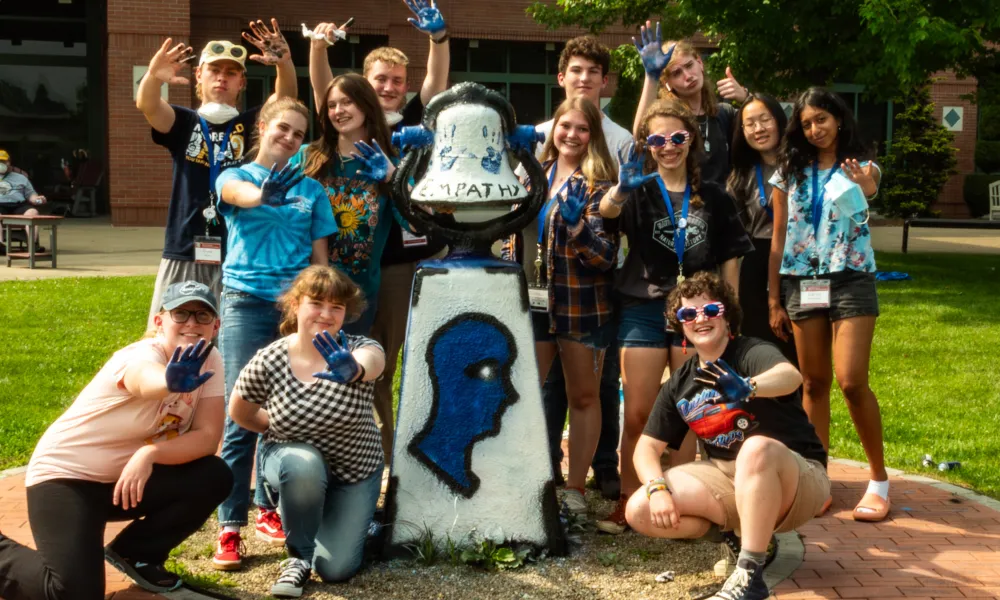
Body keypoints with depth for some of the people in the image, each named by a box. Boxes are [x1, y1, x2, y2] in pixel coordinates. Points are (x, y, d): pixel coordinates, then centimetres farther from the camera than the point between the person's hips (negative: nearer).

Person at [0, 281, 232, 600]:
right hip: (65, 474, -7)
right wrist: (170, 382, -76)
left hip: (129, 476, 7)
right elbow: (144, 379, -52)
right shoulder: (143, 356, -26)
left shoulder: (210, 360, -8)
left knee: (215, 477, -16)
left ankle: (135, 552, 7)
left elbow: (208, 436, -14)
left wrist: (150, 454, -31)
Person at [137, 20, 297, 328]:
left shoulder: (251, 125, 6)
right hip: (184, 257, 1)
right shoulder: (183, 122, 6)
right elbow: (146, 105, -13)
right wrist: (153, 75, -36)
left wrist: (284, 63, -32)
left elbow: (286, 99, -10)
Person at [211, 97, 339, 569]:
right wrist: (266, 192, -39)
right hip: (246, 304, -2)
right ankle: (230, 527, -2)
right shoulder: (234, 176, 7)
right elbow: (242, 194, -19)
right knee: (241, 418, -7)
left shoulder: (311, 189, 11)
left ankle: (268, 510, 21)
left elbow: (319, 256, 12)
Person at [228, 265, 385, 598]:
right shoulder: (267, 362, -18)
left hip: (355, 471, 0)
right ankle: (298, 557, -10)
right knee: (304, 464, -37)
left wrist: (353, 371, -70)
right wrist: (281, 430, -4)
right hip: (293, 458, 0)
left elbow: (371, 363, -48)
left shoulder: (359, 349, -21)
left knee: (336, 569, -8)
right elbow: (239, 412, 1)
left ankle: (351, 520, 27)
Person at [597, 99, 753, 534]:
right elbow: (606, 210, -21)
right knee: (637, 415, 0)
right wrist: (620, 189, -42)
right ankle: (628, 502, 12)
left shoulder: (713, 198, 7)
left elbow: (730, 259, 9)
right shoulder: (639, 191, 2)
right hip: (644, 312, -1)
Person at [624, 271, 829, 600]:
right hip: (727, 475, 6)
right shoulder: (679, 383, 2)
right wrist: (657, 488, -20)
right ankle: (736, 530, 5)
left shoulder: (752, 353, -15)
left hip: (796, 478, -5)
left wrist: (747, 388, -62)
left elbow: (791, 375, -40)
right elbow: (648, 447, 1)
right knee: (640, 511, -13)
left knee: (757, 448, -41)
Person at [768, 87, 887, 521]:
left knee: (852, 381, -11)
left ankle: (879, 480, 3)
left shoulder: (861, 167, 1)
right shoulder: (790, 172, 8)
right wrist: (773, 300, 3)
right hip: (801, 284, 3)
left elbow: (871, 186, -25)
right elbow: (778, 239, 7)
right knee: (814, 383, 6)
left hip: (850, 281, -3)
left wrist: (867, 185, -50)